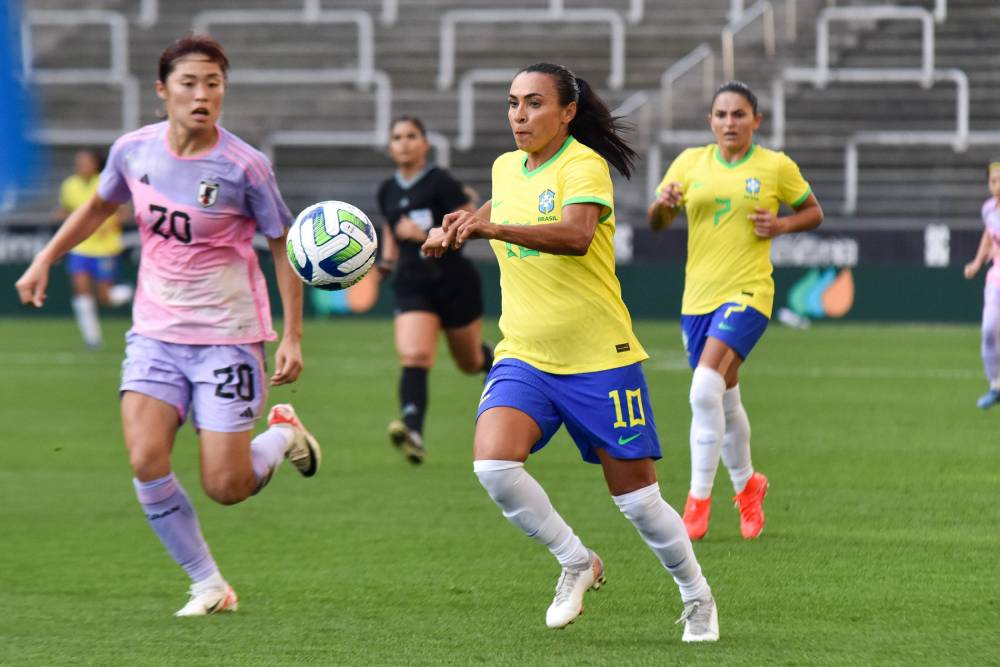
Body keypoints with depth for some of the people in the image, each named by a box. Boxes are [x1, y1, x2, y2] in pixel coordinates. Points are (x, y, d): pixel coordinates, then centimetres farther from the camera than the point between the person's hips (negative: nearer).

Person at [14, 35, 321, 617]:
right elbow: (99, 206, 18)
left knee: (225, 487, -6)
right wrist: (46, 260, 14)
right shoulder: (133, 151, -4)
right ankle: (209, 585, 3)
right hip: (155, 332, 3)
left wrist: (292, 336, -9)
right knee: (146, 462, -16)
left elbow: (284, 244, -5)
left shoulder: (244, 166, -15)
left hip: (227, 336, -3)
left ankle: (284, 435, 28)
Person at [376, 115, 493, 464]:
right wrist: (388, 259, 9)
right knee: (413, 357, -21)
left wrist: (424, 235, -25)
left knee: (471, 361, 15)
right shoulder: (387, 191, 8)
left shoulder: (440, 182, -11)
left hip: (453, 281, -3)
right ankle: (412, 431, -37)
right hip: (412, 284, 3)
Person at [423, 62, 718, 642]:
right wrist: (459, 230, 15)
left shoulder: (585, 166, -14)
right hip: (524, 358, 5)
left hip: (599, 359, -5)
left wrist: (493, 227, -45)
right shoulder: (506, 168, 7)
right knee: (493, 462, -22)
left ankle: (698, 599, 26)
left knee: (638, 500, 1)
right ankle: (576, 562, 1)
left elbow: (576, 236, -34)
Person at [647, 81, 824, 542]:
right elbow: (657, 222, 8)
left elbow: (814, 212, 12)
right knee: (724, 403, 15)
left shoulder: (776, 166, -1)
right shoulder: (691, 162, 7)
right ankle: (746, 486, 37)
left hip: (747, 295, -5)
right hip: (698, 296, 5)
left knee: (706, 389, -22)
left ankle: (699, 499, -15)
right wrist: (662, 205, -16)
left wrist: (780, 226, -8)